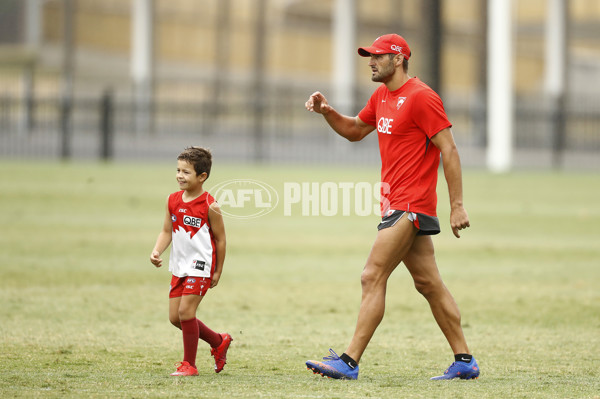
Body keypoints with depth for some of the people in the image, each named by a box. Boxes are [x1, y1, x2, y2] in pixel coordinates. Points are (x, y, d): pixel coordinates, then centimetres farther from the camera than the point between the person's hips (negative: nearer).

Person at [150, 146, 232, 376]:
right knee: (175, 317, 8)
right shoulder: (173, 200, 4)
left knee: (186, 311, -15)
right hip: (179, 266, 7)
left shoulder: (209, 206, -13)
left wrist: (217, 272, -3)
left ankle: (189, 364, -2)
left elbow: (220, 239, -6)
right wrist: (156, 252, -9)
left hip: (200, 266, -7)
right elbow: (167, 232, 10)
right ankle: (219, 342, 28)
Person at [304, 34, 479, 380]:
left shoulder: (421, 97, -13)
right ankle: (464, 361, 12)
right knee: (429, 284, 9)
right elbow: (354, 131, 31)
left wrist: (457, 206, -19)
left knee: (373, 277, -12)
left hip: (411, 206, -9)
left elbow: (449, 151, -15)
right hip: (397, 205, 9)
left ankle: (350, 362, -13)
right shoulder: (382, 97, 15)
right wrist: (327, 111, 11)